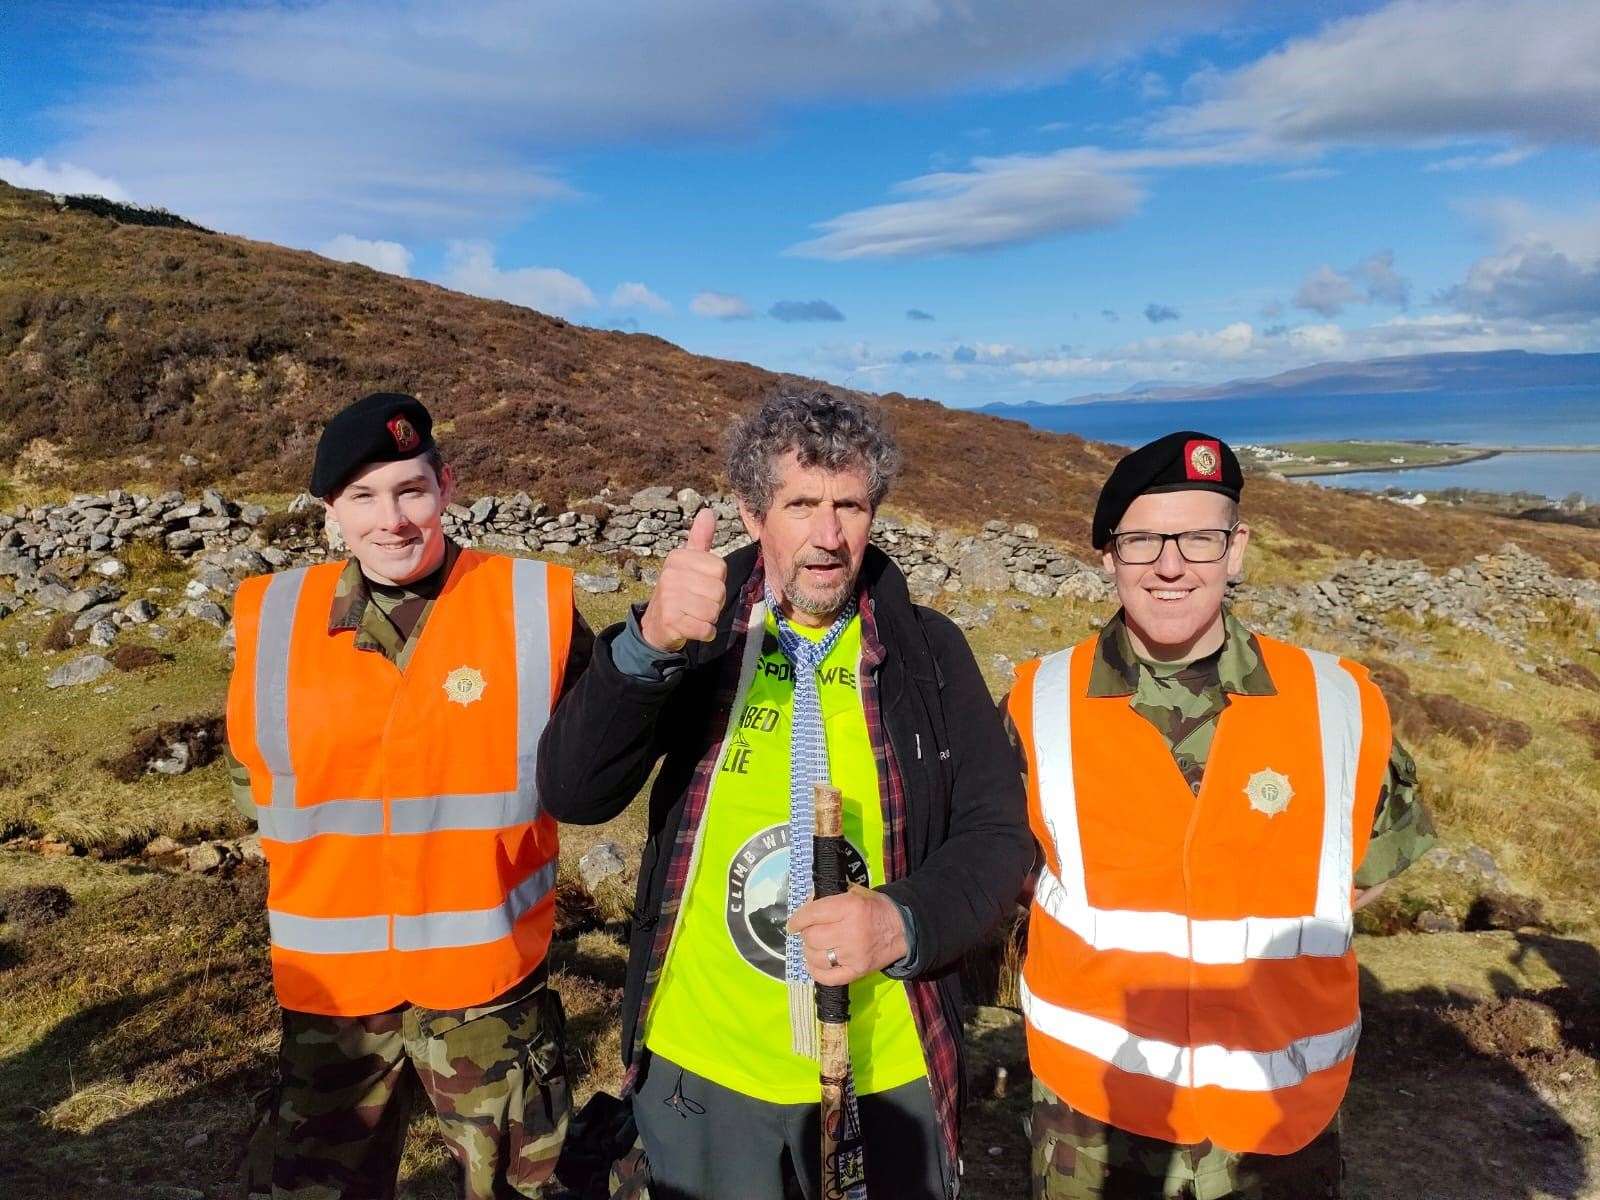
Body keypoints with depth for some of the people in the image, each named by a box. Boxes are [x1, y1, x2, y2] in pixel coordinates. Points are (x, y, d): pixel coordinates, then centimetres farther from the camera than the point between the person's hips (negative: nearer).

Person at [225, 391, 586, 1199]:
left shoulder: (535, 608, -12)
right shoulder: (271, 620, -5)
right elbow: (252, 776, 11)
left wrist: (477, 820, -12)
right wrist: (332, 845, 4)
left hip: (489, 978, -1)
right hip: (330, 982, 2)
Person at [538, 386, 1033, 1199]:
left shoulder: (927, 651, -4)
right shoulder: (699, 636, -5)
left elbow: (997, 833, -2)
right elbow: (572, 794, -15)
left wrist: (905, 922, -22)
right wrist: (649, 645, -32)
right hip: (702, 1069, 0)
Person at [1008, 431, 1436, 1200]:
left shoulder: (1340, 703, -9)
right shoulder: (1041, 704, -11)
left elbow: (1384, 850, 8)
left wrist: (1278, 942, -2)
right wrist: (1116, 940, -4)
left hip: (1283, 1111, 1)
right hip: (1091, 1107, 0)